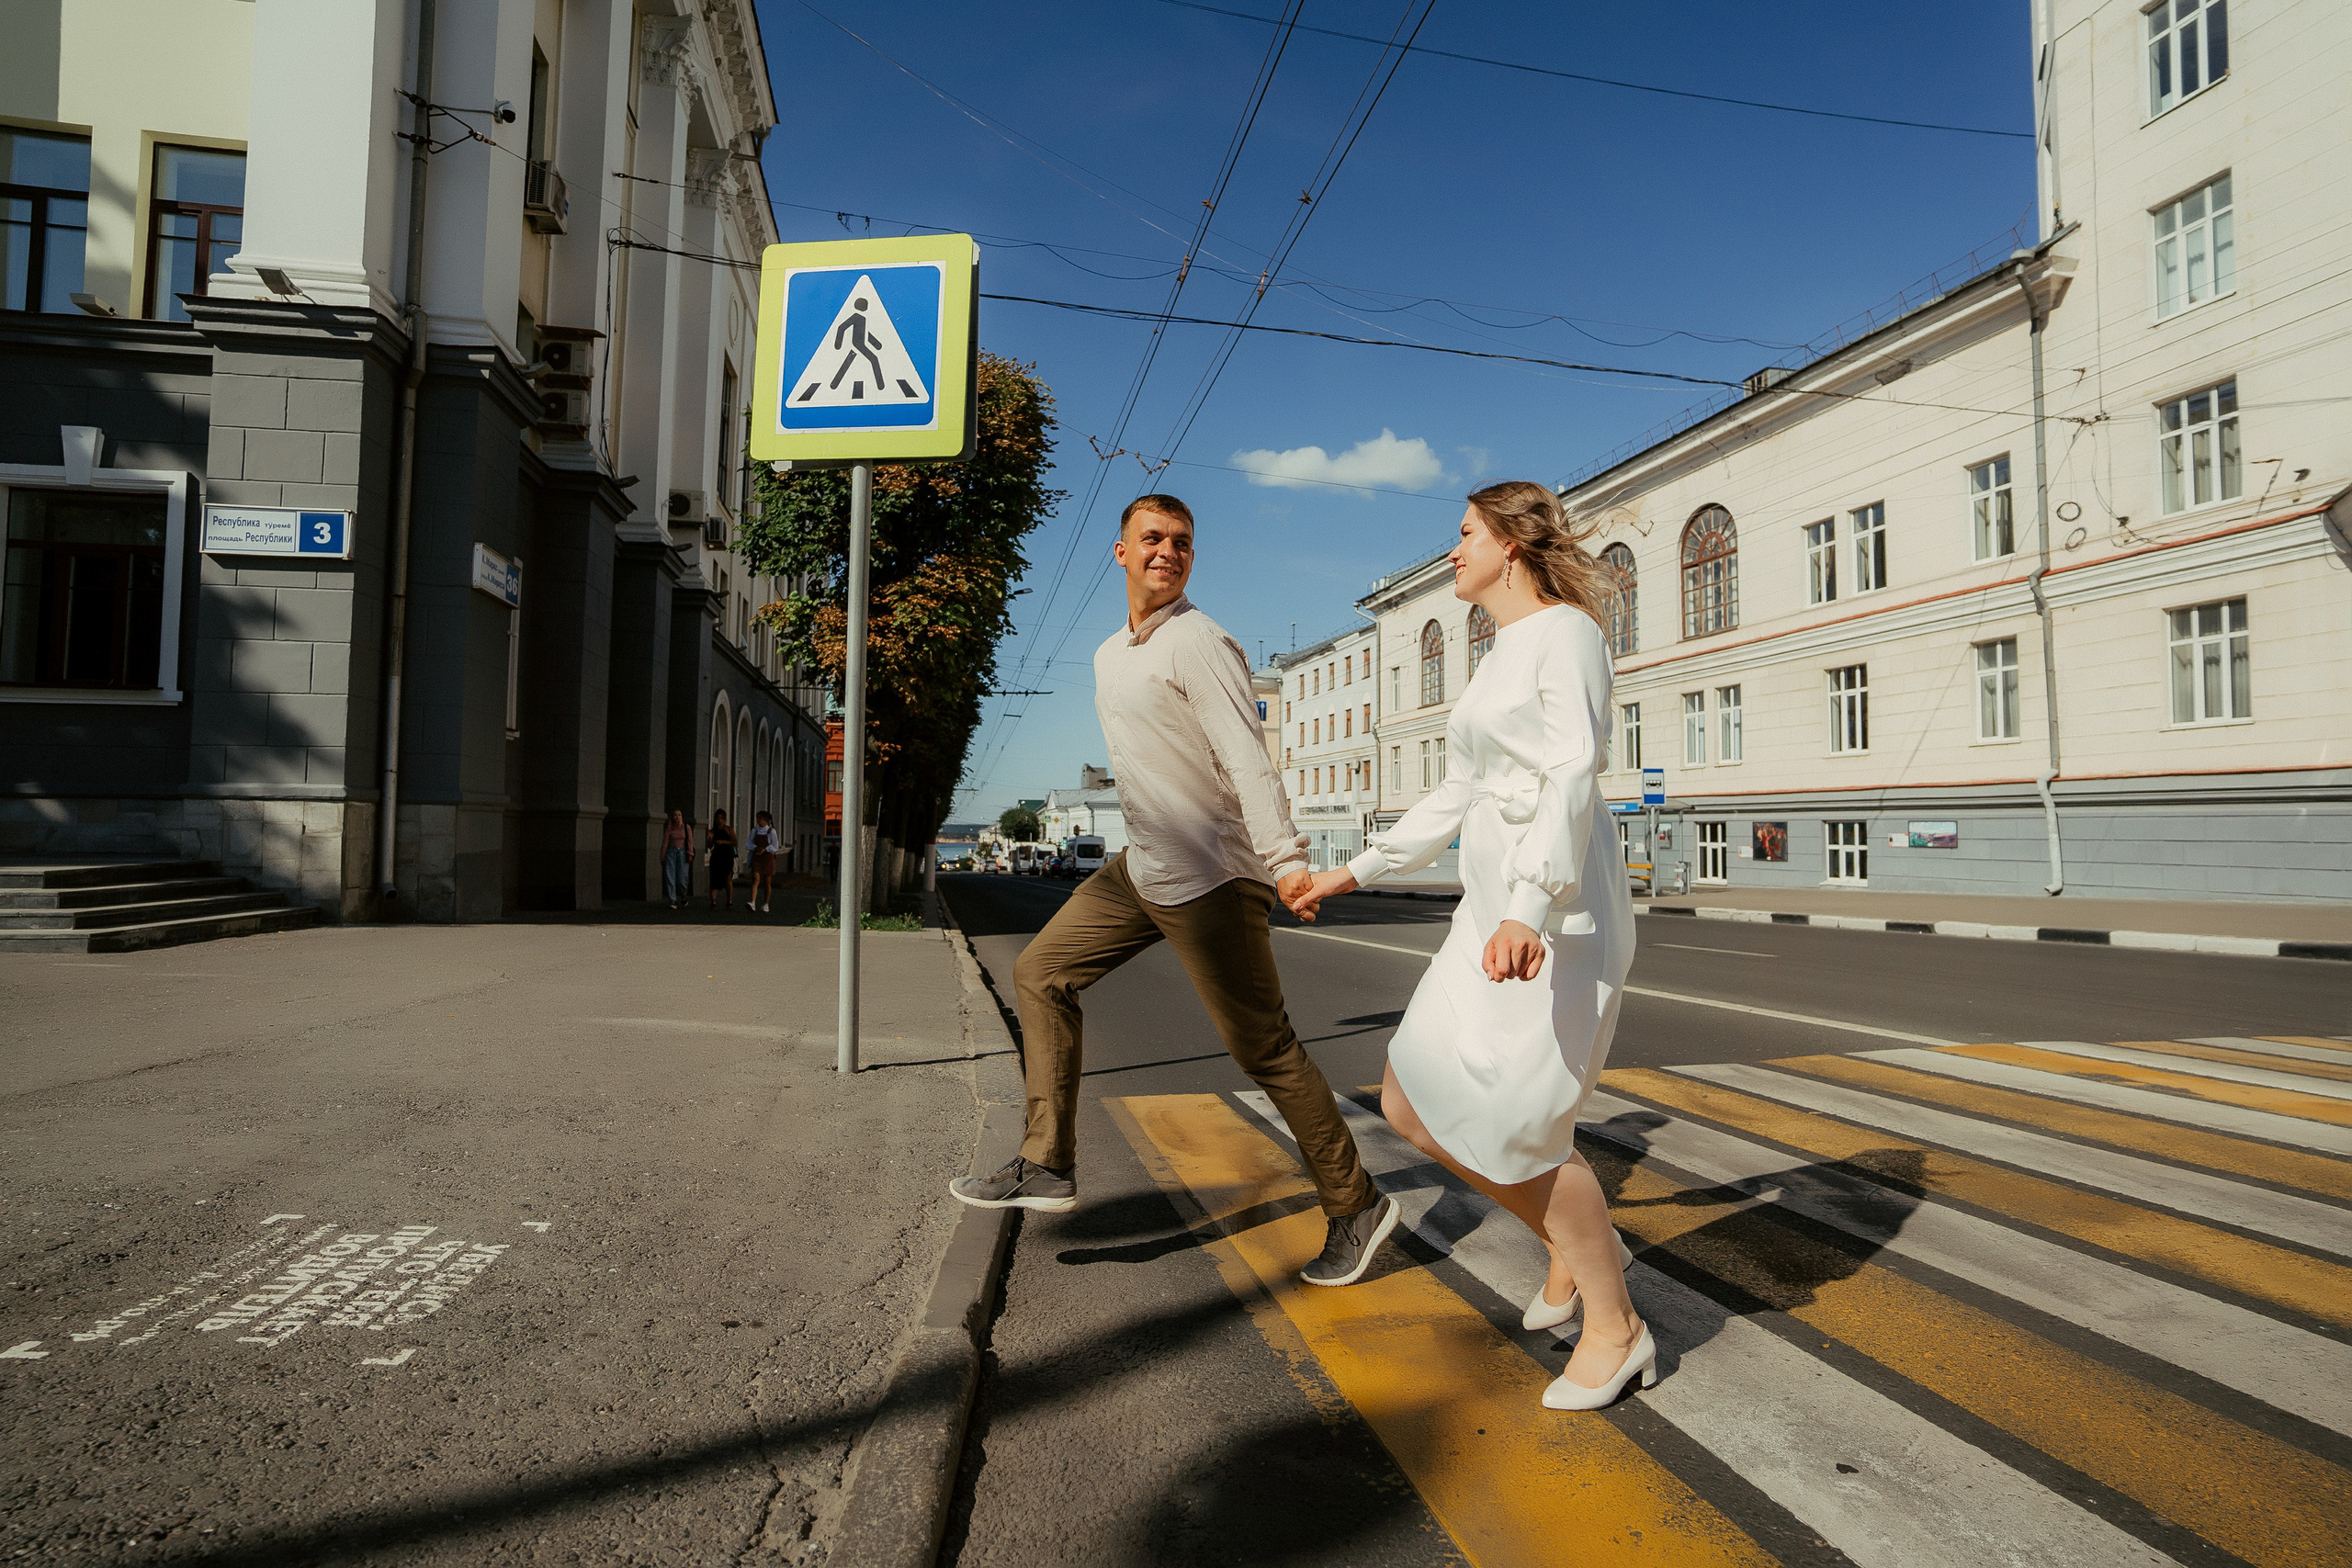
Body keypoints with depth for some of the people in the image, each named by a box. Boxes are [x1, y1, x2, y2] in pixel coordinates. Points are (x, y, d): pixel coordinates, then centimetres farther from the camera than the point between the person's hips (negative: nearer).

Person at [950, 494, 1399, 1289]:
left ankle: (1355, 1207, 11)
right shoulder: (1109, 655, 15)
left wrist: (1286, 857, -34)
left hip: (1209, 876, -9)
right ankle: (1047, 1164, 15)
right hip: (1142, 866, 9)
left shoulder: (1197, 642, -13)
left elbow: (1247, 755, -23)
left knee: (1263, 1047, -4)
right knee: (1042, 973, 9)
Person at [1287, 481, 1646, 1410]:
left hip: (1560, 915, -9)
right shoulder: (1501, 661, 21)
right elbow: (1456, 800, 25)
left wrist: (1531, 909, -34)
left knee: (1513, 1125, -9)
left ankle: (1616, 1330, 13)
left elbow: (1572, 777, -21)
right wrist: (1354, 873, 25)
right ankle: (1577, 1246, 24)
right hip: (1493, 914, 9)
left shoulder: (1566, 631, -7)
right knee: (1411, 1107, 6)